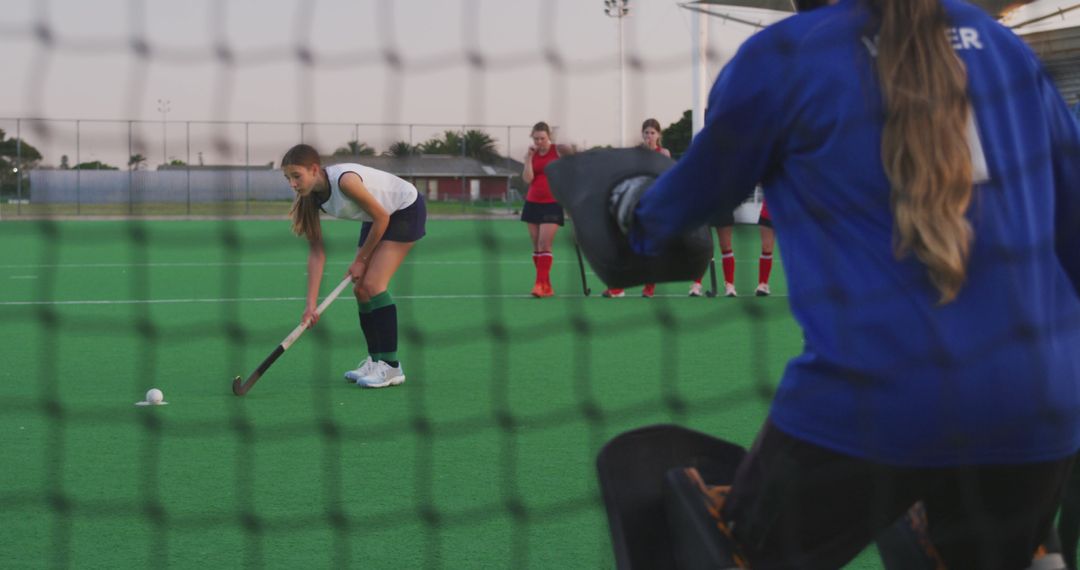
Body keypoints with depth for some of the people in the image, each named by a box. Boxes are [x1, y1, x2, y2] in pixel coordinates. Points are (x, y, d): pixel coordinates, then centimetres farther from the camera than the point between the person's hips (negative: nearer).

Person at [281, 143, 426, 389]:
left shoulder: (345, 180, -35)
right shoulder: (311, 198, -11)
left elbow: (381, 218, -22)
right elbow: (316, 251, -9)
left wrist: (361, 259, -11)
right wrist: (311, 303, -15)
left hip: (407, 209, -8)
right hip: (378, 216, 8)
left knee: (373, 284, -17)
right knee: (361, 289, 3)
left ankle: (391, 366, -13)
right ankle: (375, 360, 15)